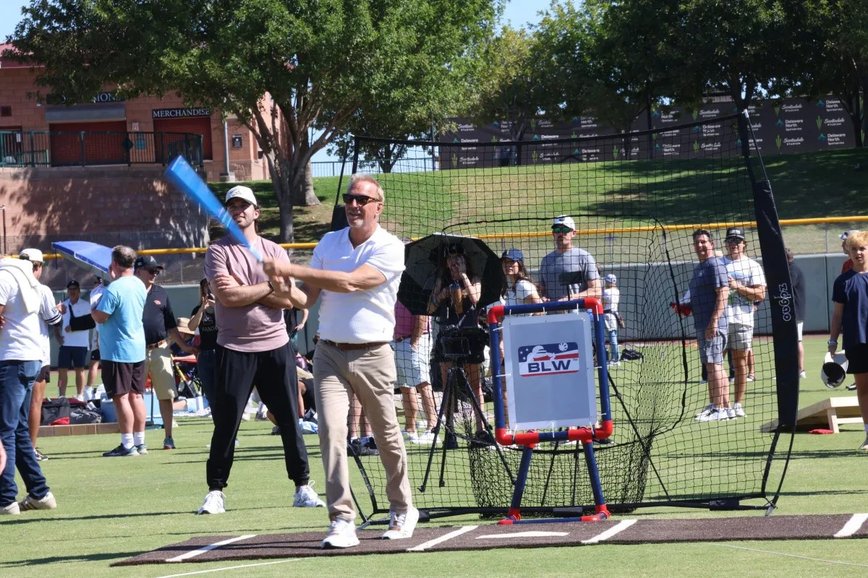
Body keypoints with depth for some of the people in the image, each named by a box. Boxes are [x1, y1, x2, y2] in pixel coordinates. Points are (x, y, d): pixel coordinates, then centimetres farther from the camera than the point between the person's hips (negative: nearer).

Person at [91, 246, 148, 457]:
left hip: (117, 352, -8)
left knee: (121, 397, -5)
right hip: (138, 350, 8)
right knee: (136, 396, 12)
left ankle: (127, 445, -6)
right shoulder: (139, 286, 8)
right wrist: (114, 279, 27)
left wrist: (93, 309, 3)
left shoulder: (114, 289, -19)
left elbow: (100, 317, -18)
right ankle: (140, 442, 15)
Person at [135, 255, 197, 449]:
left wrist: (183, 346, 12)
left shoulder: (161, 293, 13)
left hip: (160, 351, 3)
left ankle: (168, 437, 7)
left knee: (166, 395, 1)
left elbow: (171, 325, 17)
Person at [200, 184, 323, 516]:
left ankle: (303, 486, 12)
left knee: (289, 420, 5)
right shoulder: (218, 252, 2)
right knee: (226, 422, -3)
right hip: (234, 349, -2)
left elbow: (286, 299, -4)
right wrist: (268, 287, -8)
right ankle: (216, 490, 5)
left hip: (276, 347, 2)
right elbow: (226, 297, -14)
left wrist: (244, 291, -11)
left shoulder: (275, 252, 9)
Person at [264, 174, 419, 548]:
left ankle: (402, 510, 26)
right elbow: (308, 298, 9)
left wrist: (291, 269, -24)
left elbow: (349, 283, -22)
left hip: (372, 355, -3)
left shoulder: (390, 249, -8)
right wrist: (287, 289, -15)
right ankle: (342, 521, -16)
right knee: (331, 430, -13)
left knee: (387, 437, 6)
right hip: (329, 352, 3)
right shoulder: (329, 243, 9)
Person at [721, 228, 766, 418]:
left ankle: (738, 404, 8)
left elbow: (760, 294, -3)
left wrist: (739, 287, -12)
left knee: (740, 362, 3)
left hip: (741, 319, -2)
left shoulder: (752, 266, 5)